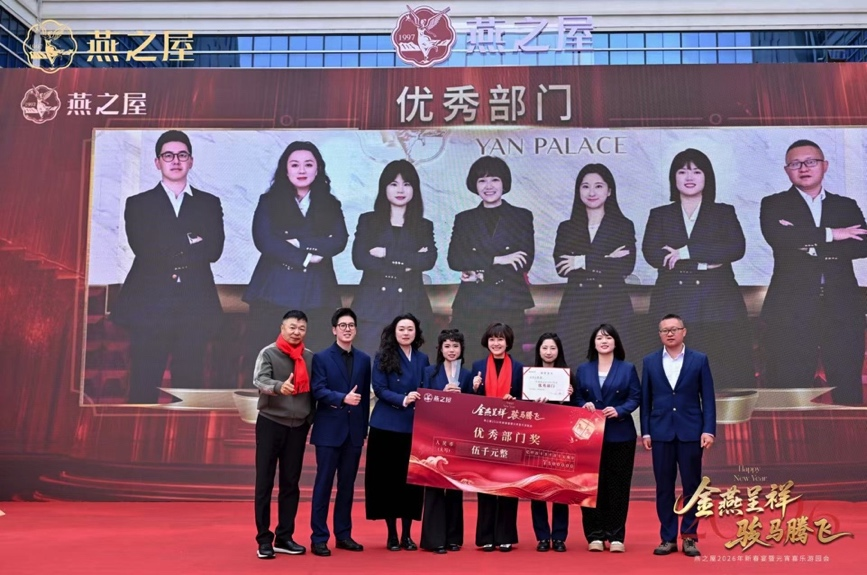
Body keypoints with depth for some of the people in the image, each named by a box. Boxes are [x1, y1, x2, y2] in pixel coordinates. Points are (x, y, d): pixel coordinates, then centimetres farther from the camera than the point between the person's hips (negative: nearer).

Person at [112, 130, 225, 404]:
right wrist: (189, 244, -4)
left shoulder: (210, 203, 14)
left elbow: (214, 250, -1)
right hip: (149, 306, -1)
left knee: (190, 387, 4)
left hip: (195, 308, 1)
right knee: (143, 389, -1)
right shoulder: (138, 204, 11)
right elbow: (144, 249, -6)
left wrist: (169, 251, -7)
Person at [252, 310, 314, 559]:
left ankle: (284, 537, 17)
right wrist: (279, 386, -38)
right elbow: (259, 380, -20)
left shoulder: (310, 358, 6)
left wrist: (311, 418, 2)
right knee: (265, 482, 1)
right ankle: (264, 539, 8)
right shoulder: (268, 353, -5)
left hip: (298, 426, 4)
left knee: (291, 483, 9)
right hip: (271, 423, -3)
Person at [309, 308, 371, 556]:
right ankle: (319, 538, 6)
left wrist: (364, 428, 8)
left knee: (347, 485, 10)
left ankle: (343, 534, 19)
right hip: (329, 429, -4)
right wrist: (343, 398, -26)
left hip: (354, 430, 4)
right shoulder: (321, 357, -1)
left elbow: (366, 395, 10)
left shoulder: (364, 359, 10)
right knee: (323, 484, 0)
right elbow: (318, 390, -12)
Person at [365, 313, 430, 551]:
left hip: (414, 427, 3)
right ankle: (392, 535, 12)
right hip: (387, 426, -3)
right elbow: (379, 389, -8)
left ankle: (407, 534, 15)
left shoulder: (422, 359, 11)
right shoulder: (383, 357, 0)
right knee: (388, 478, 1)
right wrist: (402, 400, -21)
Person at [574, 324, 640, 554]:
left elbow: (636, 397, 0)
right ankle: (595, 535, 9)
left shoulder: (627, 368, 6)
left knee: (618, 485, 1)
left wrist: (619, 411, -16)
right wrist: (584, 406, -12)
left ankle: (616, 536, 8)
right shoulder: (583, 369, 11)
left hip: (620, 435, -1)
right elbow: (577, 398, 10)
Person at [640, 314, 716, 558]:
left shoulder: (699, 360, 3)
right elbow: (645, 399, 6)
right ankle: (668, 538, 13)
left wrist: (709, 430, -8)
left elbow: (708, 398, 0)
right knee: (664, 487, 5)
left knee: (691, 486, 4)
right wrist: (645, 432, 1)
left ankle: (689, 537, 14)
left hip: (690, 432, -1)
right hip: (661, 432, 1)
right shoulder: (650, 362, 6)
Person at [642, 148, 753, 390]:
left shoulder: (724, 212, 14)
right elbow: (651, 253, -1)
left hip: (718, 306, 0)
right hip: (673, 308, 0)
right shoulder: (660, 215, 15)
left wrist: (686, 252, -11)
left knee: (726, 377, -5)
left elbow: (737, 248, -3)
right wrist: (703, 262, -9)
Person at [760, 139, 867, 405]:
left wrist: (811, 245, -9)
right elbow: (776, 236, -12)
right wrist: (830, 235, -8)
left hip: (843, 308, 3)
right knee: (788, 392, -2)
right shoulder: (774, 204, 9)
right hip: (791, 309, -2)